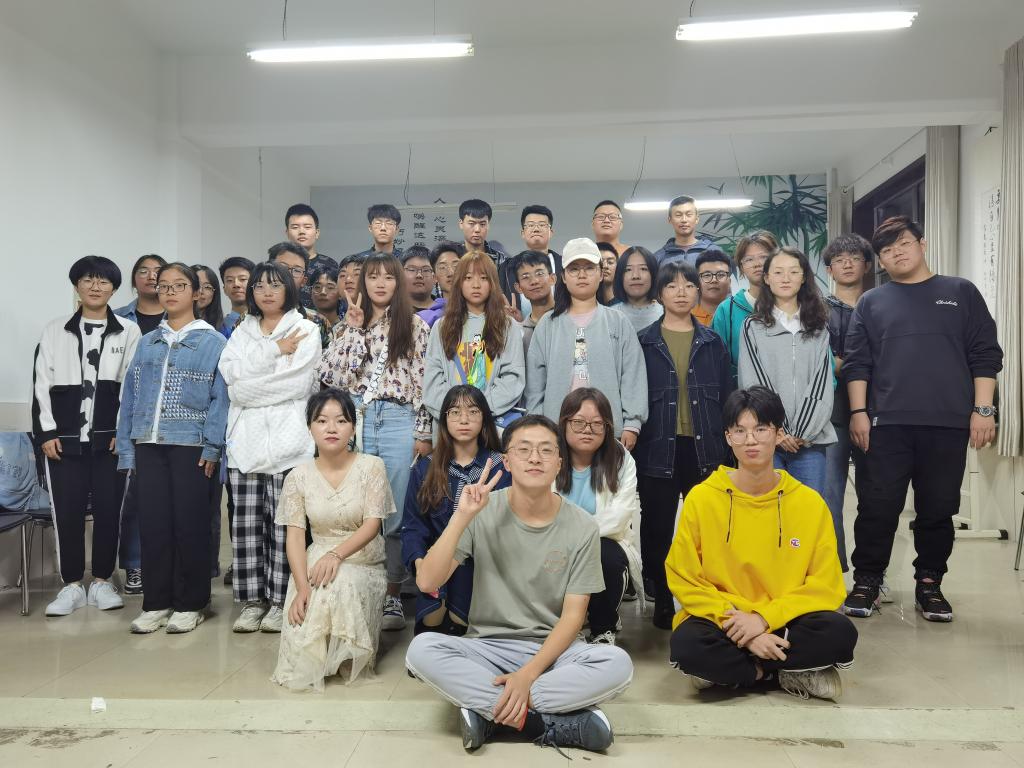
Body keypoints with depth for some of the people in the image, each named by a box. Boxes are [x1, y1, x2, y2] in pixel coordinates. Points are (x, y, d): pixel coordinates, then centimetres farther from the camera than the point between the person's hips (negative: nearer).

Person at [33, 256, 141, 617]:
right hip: (64, 438, 1)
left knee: (108, 509, 3)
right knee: (67, 511, 4)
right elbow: (41, 384, 6)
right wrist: (46, 432, -2)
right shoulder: (55, 331, 9)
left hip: (111, 437, -1)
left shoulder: (129, 332, 4)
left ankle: (102, 581, 17)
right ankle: (71, 585, 16)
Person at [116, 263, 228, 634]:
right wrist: (126, 448, 5)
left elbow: (220, 397, -5)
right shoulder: (146, 342, 15)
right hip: (148, 444, 4)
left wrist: (212, 446, -13)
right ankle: (155, 603, 17)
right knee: (152, 524, 6)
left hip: (190, 445, -4)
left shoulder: (213, 342, 3)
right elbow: (130, 395, 12)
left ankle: (189, 604, 12)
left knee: (189, 524, 1)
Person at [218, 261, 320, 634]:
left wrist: (248, 388, -4)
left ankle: (280, 601, 6)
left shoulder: (306, 330, 6)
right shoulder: (242, 333, 18)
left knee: (284, 524, -3)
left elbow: (297, 384, -8)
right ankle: (251, 600, 12)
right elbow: (231, 375, 0)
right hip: (245, 440, 4)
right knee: (246, 524, 3)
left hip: (288, 439, -3)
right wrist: (275, 351, -6)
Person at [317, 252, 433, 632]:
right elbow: (334, 377, 0)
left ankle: (392, 595, 11)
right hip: (356, 419, 2)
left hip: (398, 421, -2)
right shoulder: (351, 325, 13)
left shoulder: (414, 326, 6)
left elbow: (423, 381, 2)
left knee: (396, 514, 1)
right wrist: (354, 328, -2)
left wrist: (423, 433, -2)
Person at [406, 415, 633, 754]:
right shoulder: (483, 513, -8)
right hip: (487, 647, 0)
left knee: (617, 663, -29)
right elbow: (427, 583, -15)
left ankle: (487, 708, -21)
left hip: (553, 650, 0)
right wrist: (462, 516, -26)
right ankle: (556, 722, -24)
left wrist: (528, 674, -21)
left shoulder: (582, 527, -7)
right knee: (421, 649, -29)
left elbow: (573, 615, -8)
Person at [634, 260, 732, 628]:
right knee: (657, 530, 5)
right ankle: (662, 604, 18)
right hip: (658, 449, -1)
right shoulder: (644, 342, 5)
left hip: (704, 449, 1)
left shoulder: (712, 342, 10)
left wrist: (728, 450, 3)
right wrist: (632, 445, -3)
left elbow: (726, 397, 9)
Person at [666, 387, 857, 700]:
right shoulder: (701, 498, -7)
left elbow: (826, 586, -4)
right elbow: (685, 581, -5)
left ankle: (728, 670, -12)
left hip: (783, 624, 1)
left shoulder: (810, 502, -4)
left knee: (839, 632, -28)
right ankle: (790, 674, -10)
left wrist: (763, 618, -17)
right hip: (723, 622, -1)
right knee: (687, 644, -33)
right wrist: (737, 625, -17)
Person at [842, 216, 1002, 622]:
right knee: (877, 507, 1)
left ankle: (929, 583, 22)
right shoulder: (871, 303, 11)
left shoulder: (961, 292, 10)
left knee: (938, 509, 8)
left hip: (949, 423, 0)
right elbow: (856, 362, 6)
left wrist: (982, 409, -2)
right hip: (887, 423, 0)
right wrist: (858, 412, -3)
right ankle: (866, 581, 13)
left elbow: (985, 355, 6)